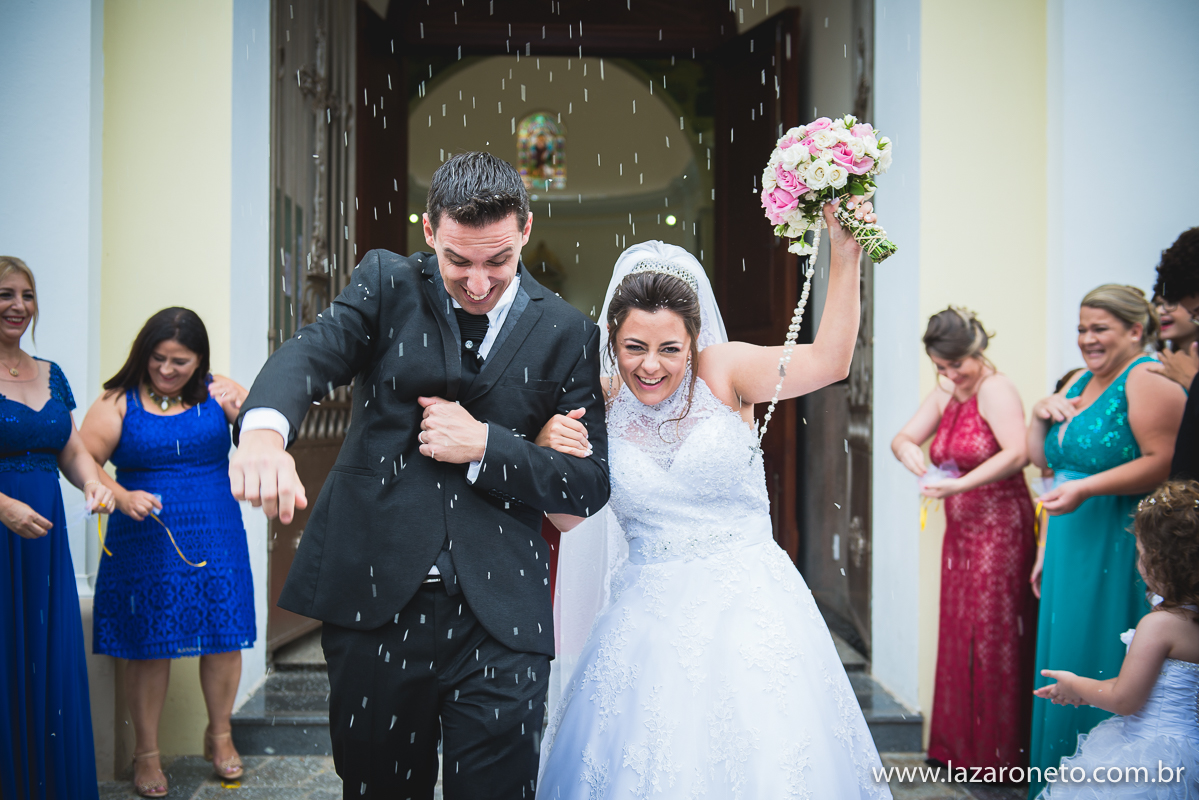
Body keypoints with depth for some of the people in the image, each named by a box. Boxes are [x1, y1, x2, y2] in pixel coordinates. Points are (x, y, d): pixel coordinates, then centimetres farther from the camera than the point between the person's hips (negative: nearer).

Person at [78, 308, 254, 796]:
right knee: (149, 647, 3)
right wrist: (123, 497, -23)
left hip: (216, 543, 2)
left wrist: (241, 410, -23)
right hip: (146, 543, -2)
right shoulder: (119, 402, -1)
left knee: (224, 639, 5)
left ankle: (219, 736, 27)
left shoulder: (217, 393, 3)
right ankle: (146, 752, 18)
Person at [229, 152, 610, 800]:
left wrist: (485, 445, -11)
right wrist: (264, 428, -39)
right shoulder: (387, 285, 4)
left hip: (498, 623, 0)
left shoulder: (567, 335, 5)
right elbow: (312, 352, -16)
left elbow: (590, 483, 3)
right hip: (374, 599, 1)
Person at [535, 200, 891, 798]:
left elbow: (828, 362, -19)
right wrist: (548, 454, -12)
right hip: (650, 622, 2)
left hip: (749, 612, -2)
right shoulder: (600, 403, 4)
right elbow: (567, 517, 7)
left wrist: (845, 256, -28)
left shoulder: (723, 372, -4)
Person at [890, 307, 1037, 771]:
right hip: (961, 531, 8)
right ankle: (960, 745, 21)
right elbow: (904, 436, 12)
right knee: (958, 637, 11)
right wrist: (907, 450, -11)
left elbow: (1017, 454, -26)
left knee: (993, 638, -4)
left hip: (1000, 529, -8)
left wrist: (960, 484, -30)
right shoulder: (945, 394, 12)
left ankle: (1000, 752, 6)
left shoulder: (995, 389, -13)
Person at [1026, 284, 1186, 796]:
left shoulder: (1148, 380, -12)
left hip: (1120, 554, -9)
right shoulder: (1080, 383, 15)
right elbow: (1045, 461, 22)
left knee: (1105, 672, -3)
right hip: (1071, 552, 9)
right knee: (1065, 669, 13)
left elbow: (1164, 463, -22)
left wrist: (1087, 488, -25)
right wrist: (1040, 416, 4)